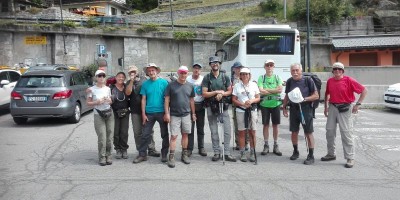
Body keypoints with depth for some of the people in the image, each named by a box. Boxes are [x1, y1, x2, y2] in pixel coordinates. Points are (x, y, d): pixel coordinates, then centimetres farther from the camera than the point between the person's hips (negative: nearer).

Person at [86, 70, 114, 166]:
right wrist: (97, 102, -14)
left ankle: (108, 156, 14)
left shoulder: (108, 89, 10)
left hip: (109, 114, 4)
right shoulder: (92, 89, -1)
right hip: (98, 115, -3)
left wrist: (109, 100, -4)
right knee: (102, 138, -9)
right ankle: (102, 157, 4)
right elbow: (88, 103, 1)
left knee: (109, 137, 1)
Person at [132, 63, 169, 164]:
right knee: (145, 135, 3)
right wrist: (143, 114, 0)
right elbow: (143, 99, 6)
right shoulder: (145, 84, 4)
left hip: (162, 112, -1)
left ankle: (164, 154, 20)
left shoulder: (164, 82, -2)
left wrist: (167, 113, -6)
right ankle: (142, 155, 13)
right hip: (149, 113, 2)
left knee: (165, 134, 7)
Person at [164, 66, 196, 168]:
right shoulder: (171, 85, -3)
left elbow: (192, 100, 13)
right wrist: (167, 113, -8)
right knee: (174, 136, -4)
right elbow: (167, 100, -3)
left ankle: (184, 155, 21)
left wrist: (193, 113, 12)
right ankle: (171, 157, 1)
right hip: (174, 115, -3)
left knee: (185, 134, 10)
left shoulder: (190, 86, 6)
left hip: (186, 114, 3)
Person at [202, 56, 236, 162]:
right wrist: (216, 92, -13)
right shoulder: (207, 78, 2)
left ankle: (227, 153, 4)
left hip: (223, 106, 1)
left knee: (227, 130, -3)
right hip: (211, 107, -1)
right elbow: (204, 94, -4)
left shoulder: (225, 77, 7)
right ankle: (217, 153, 14)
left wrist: (222, 94, -12)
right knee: (214, 131, 5)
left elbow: (230, 91, 6)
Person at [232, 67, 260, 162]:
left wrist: (251, 101, -13)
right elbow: (234, 99, 2)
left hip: (252, 110, 1)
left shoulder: (254, 85, 6)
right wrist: (243, 104, -13)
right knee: (242, 133, 3)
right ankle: (242, 153, 10)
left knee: (252, 132, 2)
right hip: (240, 111, 0)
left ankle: (252, 153, 9)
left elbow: (258, 98, 7)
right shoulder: (237, 86, 4)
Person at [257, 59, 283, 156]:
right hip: (265, 104, -1)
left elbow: (280, 89, -10)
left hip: (275, 104, 1)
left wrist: (267, 90, -13)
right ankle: (266, 145, 13)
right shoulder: (261, 78, 1)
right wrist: (274, 90, -10)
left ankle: (276, 146, 16)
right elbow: (261, 91, -12)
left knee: (275, 125, 7)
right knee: (265, 125, 4)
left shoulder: (277, 77, 5)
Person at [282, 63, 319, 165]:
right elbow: (287, 96, 16)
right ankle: (295, 152, 30)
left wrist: (305, 99, -20)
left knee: (308, 133, -1)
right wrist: (284, 107, 10)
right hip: (293, 108, 4)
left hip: (305, 108, -4)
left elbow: (316, 96, -6)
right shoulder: (289, 81, 5)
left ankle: (311, 156, 6)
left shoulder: (308, 80, -8)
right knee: (294, 132, 12)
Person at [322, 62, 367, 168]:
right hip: (332, 107, 6)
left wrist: (358, 104, -11)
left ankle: (350, 158, 5)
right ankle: (331, 154, 28)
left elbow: (364, 90, -7)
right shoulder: (330, 81, 6)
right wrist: (326, 107, 16)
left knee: (346, 133, -4)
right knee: (330, 131, 12)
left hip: (345, 109, -5)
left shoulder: (348, 80, -9)